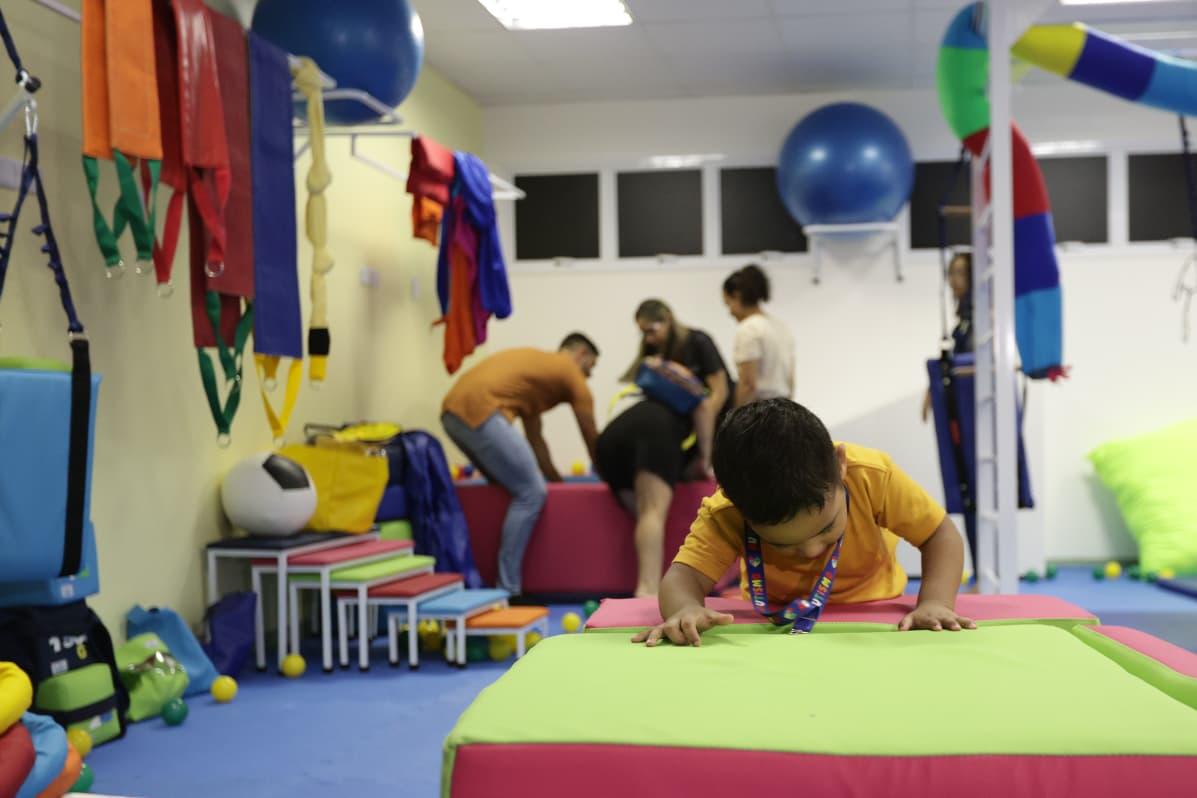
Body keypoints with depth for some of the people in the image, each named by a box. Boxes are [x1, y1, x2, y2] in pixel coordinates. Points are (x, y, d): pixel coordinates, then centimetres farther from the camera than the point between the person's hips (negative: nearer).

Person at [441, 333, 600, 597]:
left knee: (517, 488, 23)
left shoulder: (537, 365, 34)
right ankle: (507, 591, -2)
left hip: (454, 412, 9)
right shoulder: (571, 372, 11)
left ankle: (501, 581, 24)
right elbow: (592, 440, 17)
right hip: (479, 411, -9)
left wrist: (560, 483, 40)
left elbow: (535, 439, 36)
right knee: (531, 494, -2)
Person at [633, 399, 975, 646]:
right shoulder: (725, 514, -33)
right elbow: (684, 576, -36)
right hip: (775, 620, -1)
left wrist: (936, 603, -38)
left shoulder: (872, 475, -33)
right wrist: (686, 611, -59)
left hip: (871, 608, 1)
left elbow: (942, 535, -22)